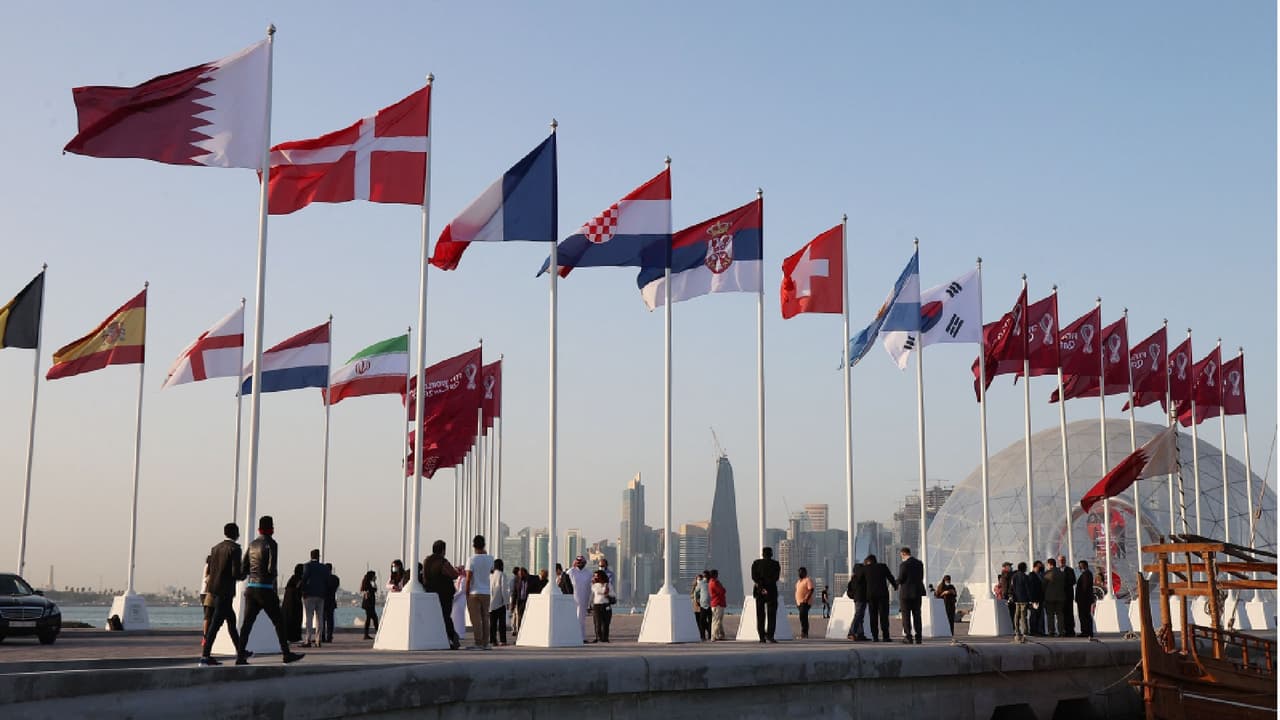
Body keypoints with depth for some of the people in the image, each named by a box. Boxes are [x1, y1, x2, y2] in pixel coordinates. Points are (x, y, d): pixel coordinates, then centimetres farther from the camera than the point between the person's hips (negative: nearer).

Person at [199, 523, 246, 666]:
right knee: (216, 623, -7)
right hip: (225, 591, -8)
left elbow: (209, 570, 14)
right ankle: (205, 656, -8)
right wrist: (241, 575, 5)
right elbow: (236, 573, -16)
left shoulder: (215, 548, 12)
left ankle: (240, 652, 27)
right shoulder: (234, 548, -9)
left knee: (231, 619, 18)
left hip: (214, 589, 8)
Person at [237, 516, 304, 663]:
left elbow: (243, 569, 12)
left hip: (250, 589, 6)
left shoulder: (252, 544, 13)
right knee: (279, 622, 3)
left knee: (247, 623, 3)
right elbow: (272, 568, -15)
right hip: (265, 589, -6)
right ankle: (286, 654, 5)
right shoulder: (271, 544, -8)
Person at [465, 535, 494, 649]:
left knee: (476, 619, -2)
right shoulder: (490, 558, 1)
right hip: (486, 593, 4)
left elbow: (468, 579, -13)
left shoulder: (471, 560, -11)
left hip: (474, 593, -4)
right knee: (485, 619, 9)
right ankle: (485, 643, 9)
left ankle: (478, 643, -4)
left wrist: (467, 593, -4)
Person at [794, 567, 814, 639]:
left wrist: (806, 599, -24)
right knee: (803, 618, 10)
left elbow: (811, 590, -17)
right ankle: (805, 634, 14)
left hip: (805, 603, -9)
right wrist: (797, 601, 19)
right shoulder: (799, 581, 20)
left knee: (803, 617, -17)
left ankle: (804, 633, -18)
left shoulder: (808, 580, -7)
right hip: (799, 602, 9)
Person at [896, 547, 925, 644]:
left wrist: (898, 583, 10)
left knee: (906, 615, 2)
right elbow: (921, 578, 10)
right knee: (916, 615, 10)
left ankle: (908, 637, 0)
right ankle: (918, 637, 9)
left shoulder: (903, 565, -14)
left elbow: (900, 580, -12)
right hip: (917, 592, 6)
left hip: (906, 592, -6)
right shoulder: (920, 563, 5)